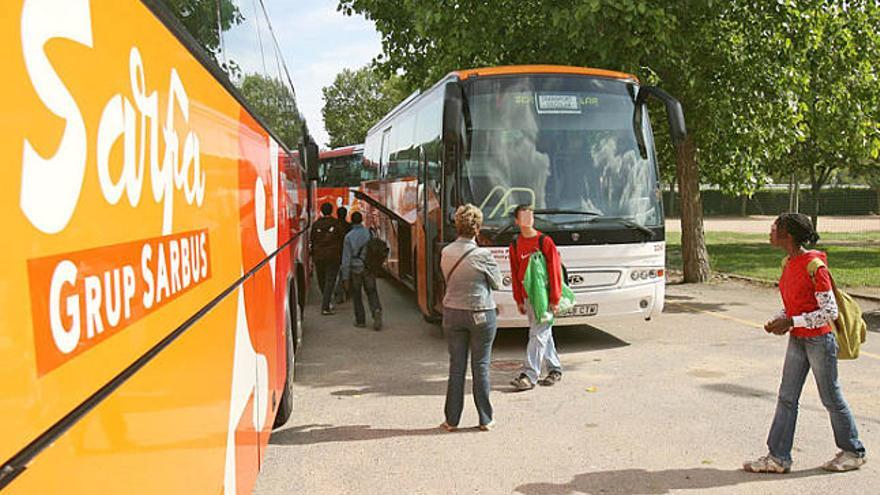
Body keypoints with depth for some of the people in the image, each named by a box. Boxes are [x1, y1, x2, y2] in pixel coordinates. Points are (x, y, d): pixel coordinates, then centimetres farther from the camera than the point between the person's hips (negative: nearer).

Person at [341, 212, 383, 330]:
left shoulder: (349, 237, -11)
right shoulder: (369, 233, -3)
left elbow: (346, 258, -12)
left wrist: (345, 278, -8)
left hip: (355, 269, -1)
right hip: (369, 269, 2)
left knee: (356, 295, 16)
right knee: (372, 293, 8)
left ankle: (360, 320, 19)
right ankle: (376, 311, -19)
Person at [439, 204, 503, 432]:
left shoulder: (446, 253, -2)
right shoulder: (482, 255, -15)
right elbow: (497, 283, -3)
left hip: (452, 313, 3)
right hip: (481, 314, -3)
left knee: (456, 367, 10)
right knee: (481, 368, 6)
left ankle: (452, 420, 15)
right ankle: (485, 420, 15)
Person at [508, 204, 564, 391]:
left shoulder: (545, 241, -9)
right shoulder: (515, 245, 6)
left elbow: (555, 270, -9)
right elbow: (515, 274, 11)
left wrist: (555, 299, -12)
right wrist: (519, 300, 10)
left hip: (544, 296, -6)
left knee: (538, 335, -7)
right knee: (544, 334, 14)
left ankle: (529, 375, -7)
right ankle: (555, 369, 27)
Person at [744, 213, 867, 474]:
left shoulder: (814, 266, -20)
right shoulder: (788, 264, 5)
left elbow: (830, 311, -20)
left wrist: (792, 322, -21)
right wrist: (778, 320, -3)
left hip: (819, 340, -8)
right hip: (797, 340, 8)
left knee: (831, 398, 8)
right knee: (787, 398, 7)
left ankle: (853, 452, 28)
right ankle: (778, 457, 12)